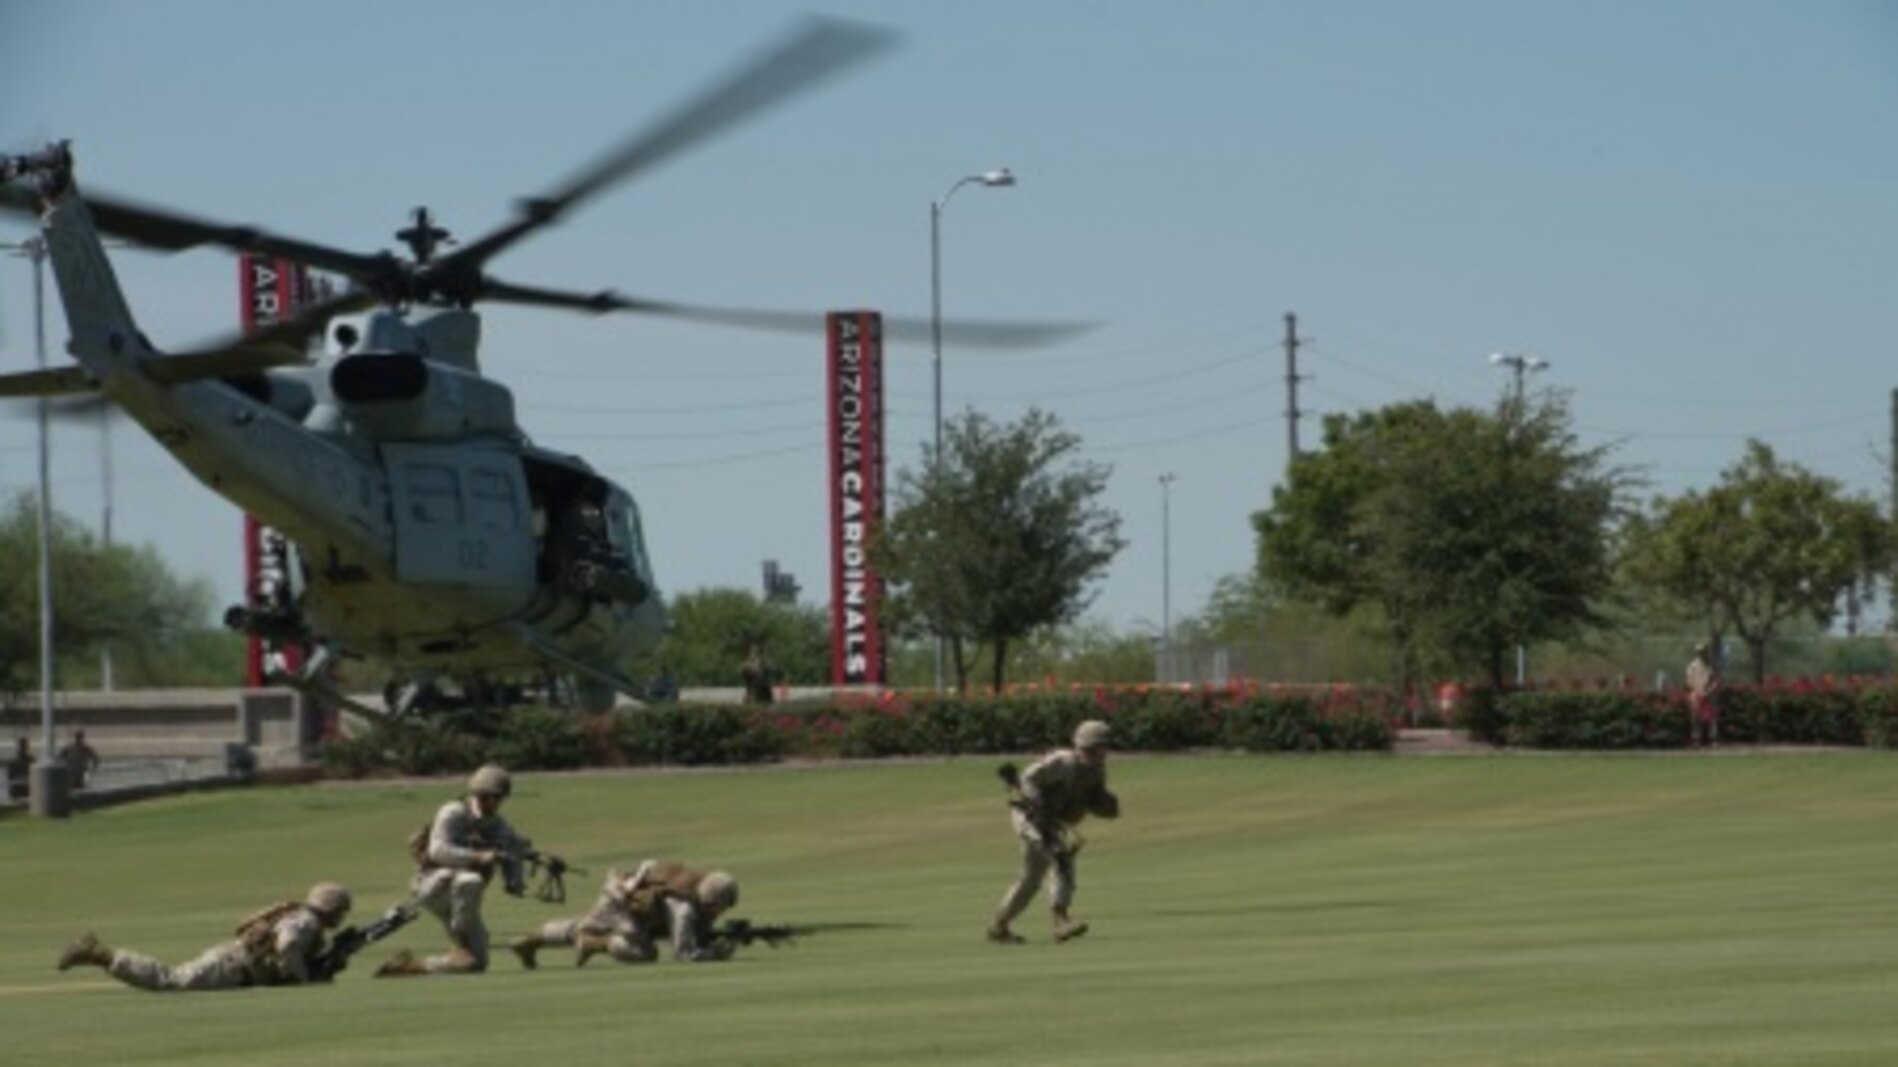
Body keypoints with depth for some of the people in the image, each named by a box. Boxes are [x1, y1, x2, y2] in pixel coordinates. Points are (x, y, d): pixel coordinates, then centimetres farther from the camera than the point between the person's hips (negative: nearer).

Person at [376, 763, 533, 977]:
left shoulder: (500, 829, 7)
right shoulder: (453, 814, -11)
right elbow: (438, 850, -26)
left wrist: (515, 884, -17)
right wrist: (477, 857, -39)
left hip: (459, 898, 7)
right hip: (434, 885, -7)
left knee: (477, 963, 0)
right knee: (469, 881, -40)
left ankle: (414, 965, 17)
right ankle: (460, 944, -23)